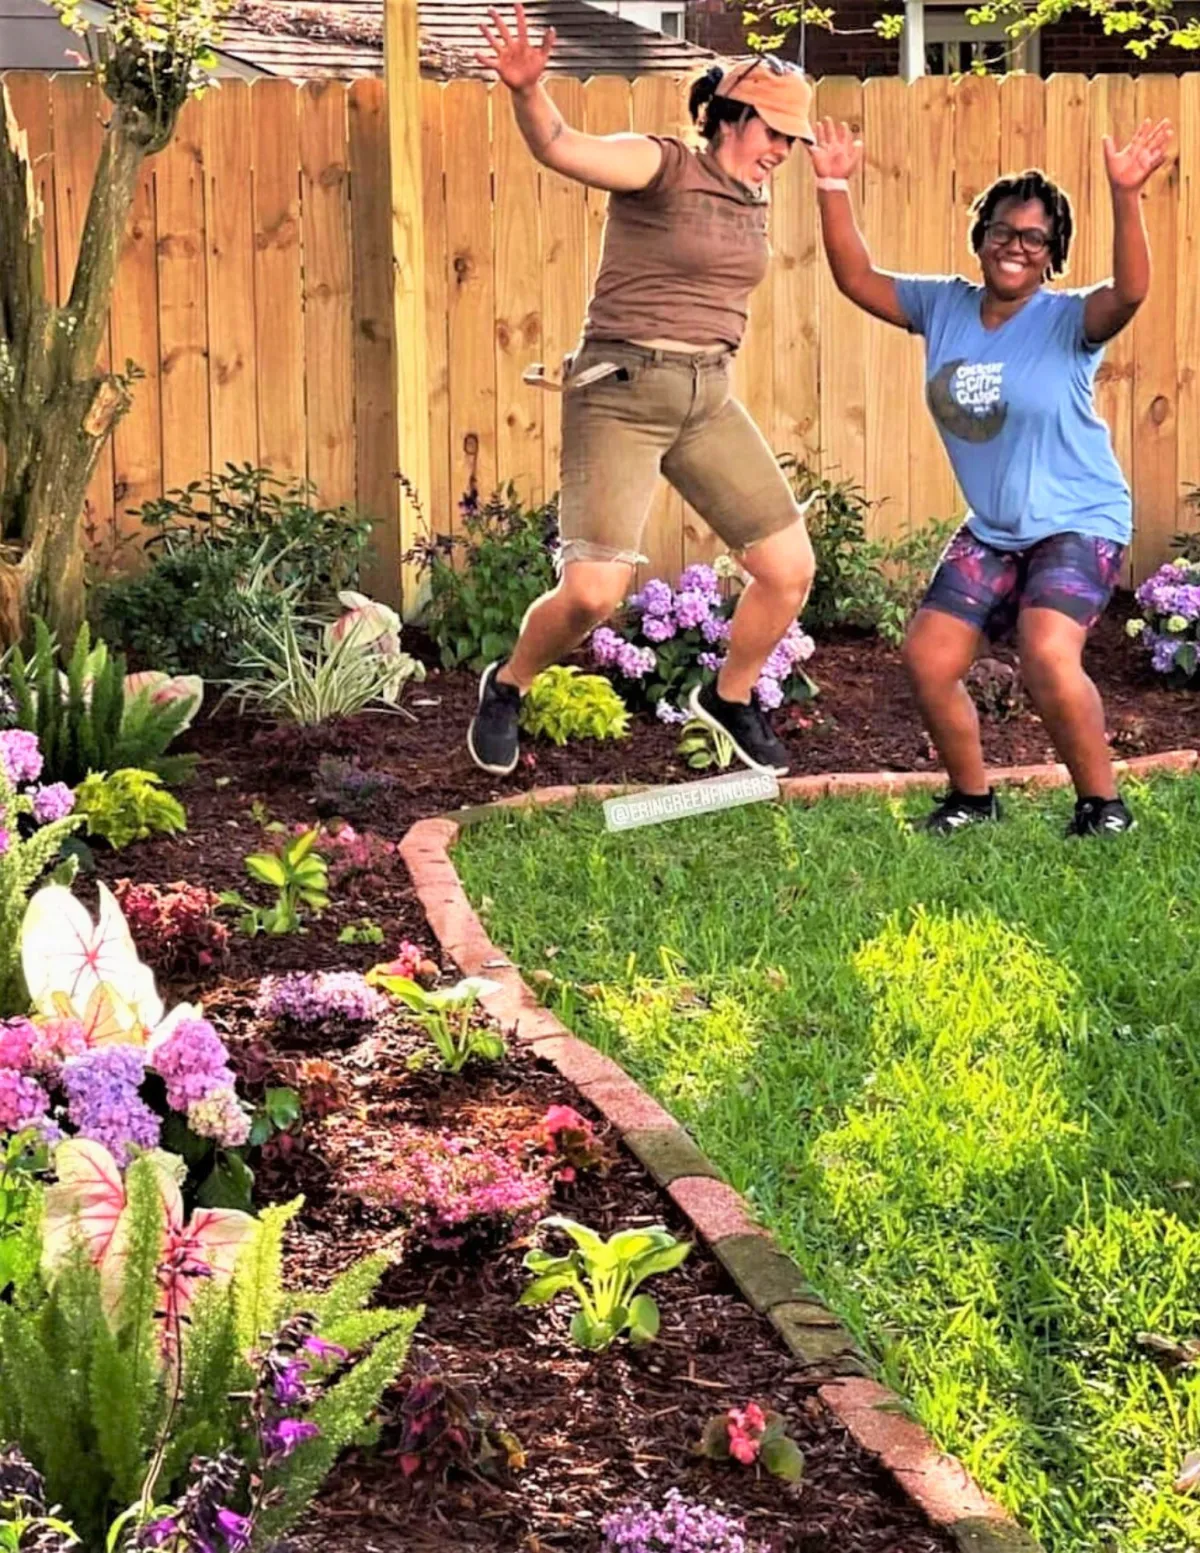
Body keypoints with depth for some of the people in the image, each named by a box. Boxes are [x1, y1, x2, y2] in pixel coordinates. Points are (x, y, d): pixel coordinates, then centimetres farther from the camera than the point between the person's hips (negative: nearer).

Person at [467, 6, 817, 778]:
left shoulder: (754, 199, 10)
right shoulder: (662, 165, -12)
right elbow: (560, 146, -32)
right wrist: (527, 90, -49)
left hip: (708, 398, 7)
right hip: (619, 394, -7)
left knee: (791, 569, 1)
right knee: (594, 593, -15)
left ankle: (731, 697, 27)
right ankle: (507, 686, 16)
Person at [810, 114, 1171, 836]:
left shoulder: (1067, 320, -15)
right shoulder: (945, 306, 1)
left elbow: (1130, 291, -35)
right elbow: (858, 278, 4)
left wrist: (1126, 196, -48)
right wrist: (834, 189, -6)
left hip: (1079, 524, -6)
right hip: (990, 532, 6)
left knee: (1049, 654, -28)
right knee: (929, 658, 2)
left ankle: (1103, 803, -9)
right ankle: (973, 795, 25)